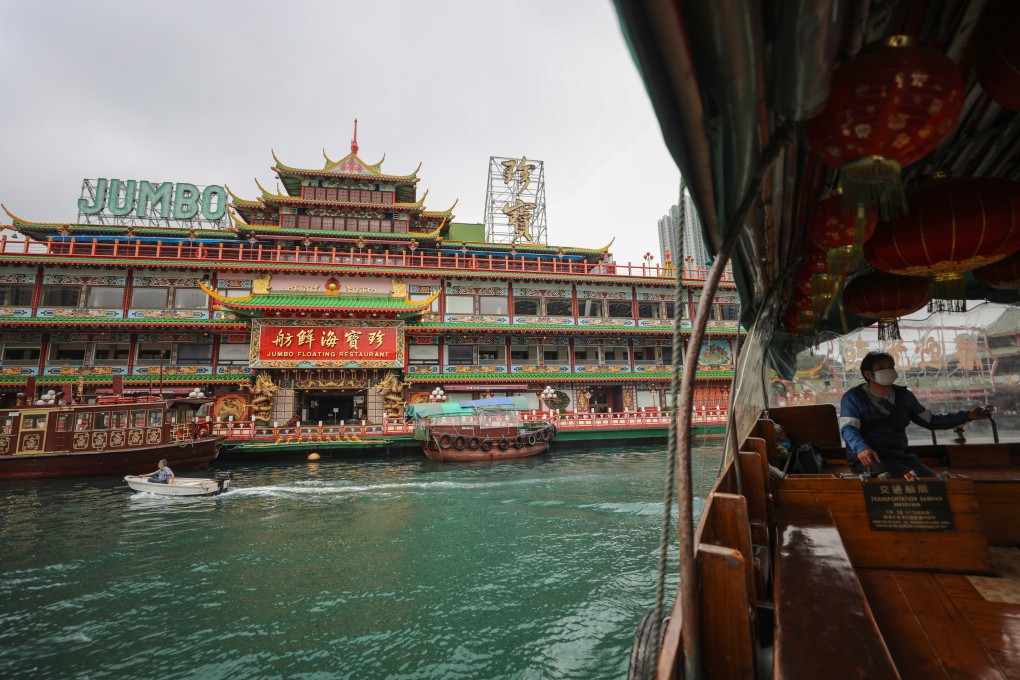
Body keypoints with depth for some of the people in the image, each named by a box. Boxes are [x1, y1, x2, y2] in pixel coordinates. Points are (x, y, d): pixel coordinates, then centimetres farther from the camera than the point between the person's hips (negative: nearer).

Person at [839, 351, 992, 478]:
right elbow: (848, 428, -13)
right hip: (868, 459, -5)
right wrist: (861, 448, -33)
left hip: (900, 455, 5)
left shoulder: (904, 396, 17)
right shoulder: (854, 397, -2)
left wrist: (967, 416, 10)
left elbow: (931, 421, 21)